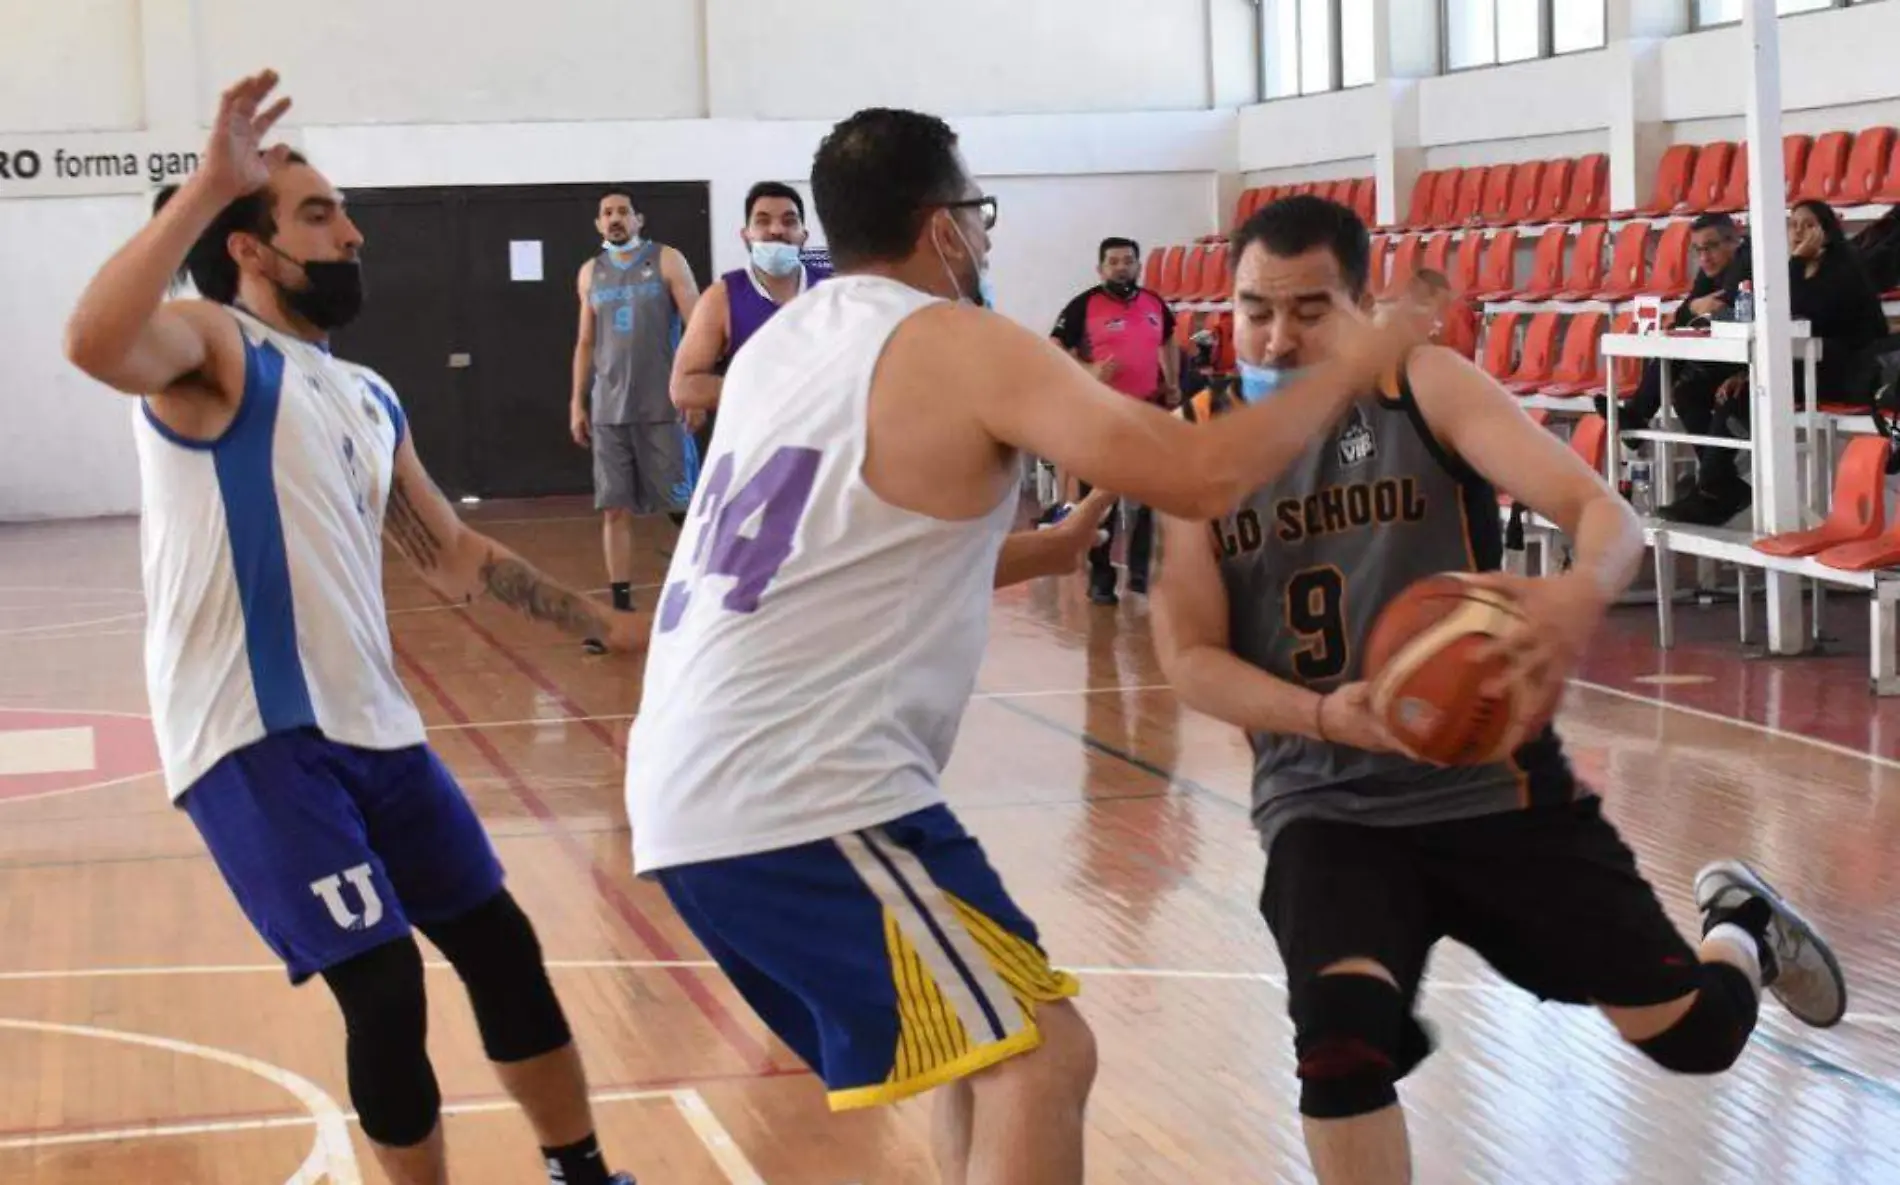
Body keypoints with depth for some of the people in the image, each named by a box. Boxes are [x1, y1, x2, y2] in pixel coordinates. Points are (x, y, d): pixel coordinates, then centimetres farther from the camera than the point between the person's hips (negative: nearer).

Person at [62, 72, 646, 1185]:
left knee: (502, 944, 14)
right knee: (385, 991, -11)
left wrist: (607, 625, 26)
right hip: (254, 737, -8)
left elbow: (454, 555, 27)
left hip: (373, 724, 8)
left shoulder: (370, 399, 18)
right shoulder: (212, 345, -6)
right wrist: (207, 185, -29)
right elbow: (95, 343, -30)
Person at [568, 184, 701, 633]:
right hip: (609, 410, 4)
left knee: (684, 505, 0)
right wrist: (577, 403, 11)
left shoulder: (667, 261, -1)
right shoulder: (590, 273, 11)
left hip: (663, 406, -3)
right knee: (615, 510, 2)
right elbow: (585, 342, 16)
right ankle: (621, 609, 6)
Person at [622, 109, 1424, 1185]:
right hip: (804, 795, -9)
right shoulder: (962, 345, -6)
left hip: (694, 793, 9)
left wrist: (1051, 548, 29)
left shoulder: (784, 340, 19)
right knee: (1042, 1056, -7)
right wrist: (1348, 369, 2)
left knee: (992, 1042, 22)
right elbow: (1202, 478, -12)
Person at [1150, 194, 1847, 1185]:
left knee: (1695, 1031, 8)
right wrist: (1323, 716, -23)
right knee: (1340, 1036, -28)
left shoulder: (1426, 388, -6)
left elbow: (1602, 510, -16)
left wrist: (1580, 596, -40)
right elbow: (1189, 657, -3)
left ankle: (1737, 927, 45)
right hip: (1326, 806, 1)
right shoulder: (1199, 443, 0)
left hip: (1495, 782, 0)